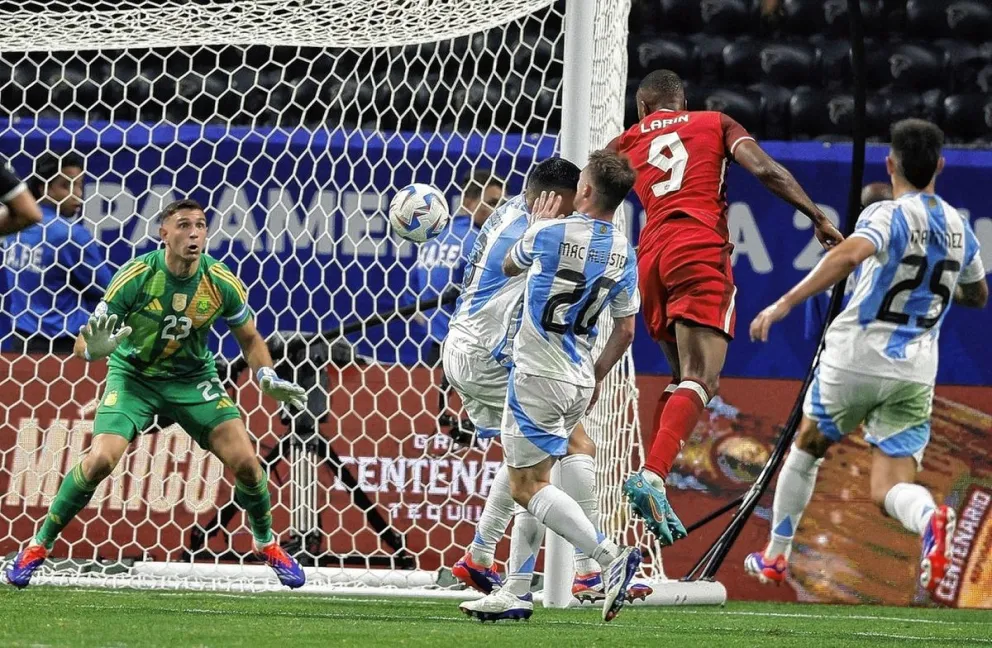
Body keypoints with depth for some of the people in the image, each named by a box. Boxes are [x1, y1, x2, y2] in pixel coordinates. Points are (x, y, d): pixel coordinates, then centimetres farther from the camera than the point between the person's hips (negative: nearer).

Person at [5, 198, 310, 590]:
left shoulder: (221, 283, -15)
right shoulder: (137, 276, -23)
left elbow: (249, 338, 3)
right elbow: (84, 343, -18)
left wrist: (267, 378, -16)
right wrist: (94, 349, -43)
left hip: (194, 378, 2)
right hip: (133, 377, -2)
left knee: (245, 462, -11)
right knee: (100, 460, -23)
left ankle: (266, 544, 18)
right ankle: (38, 546, -4)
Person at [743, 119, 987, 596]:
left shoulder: (888, 215, -10)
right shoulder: (960, 227, 9)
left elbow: (850, 254, -33)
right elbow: (978, 295, 26)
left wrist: (786, 303, -34)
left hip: (855, 359, -3)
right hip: (915, 373, 4)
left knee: (806, 449, 23)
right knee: (889, 491, 0)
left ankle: (775, 556, 32)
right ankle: (929, 518, -36)